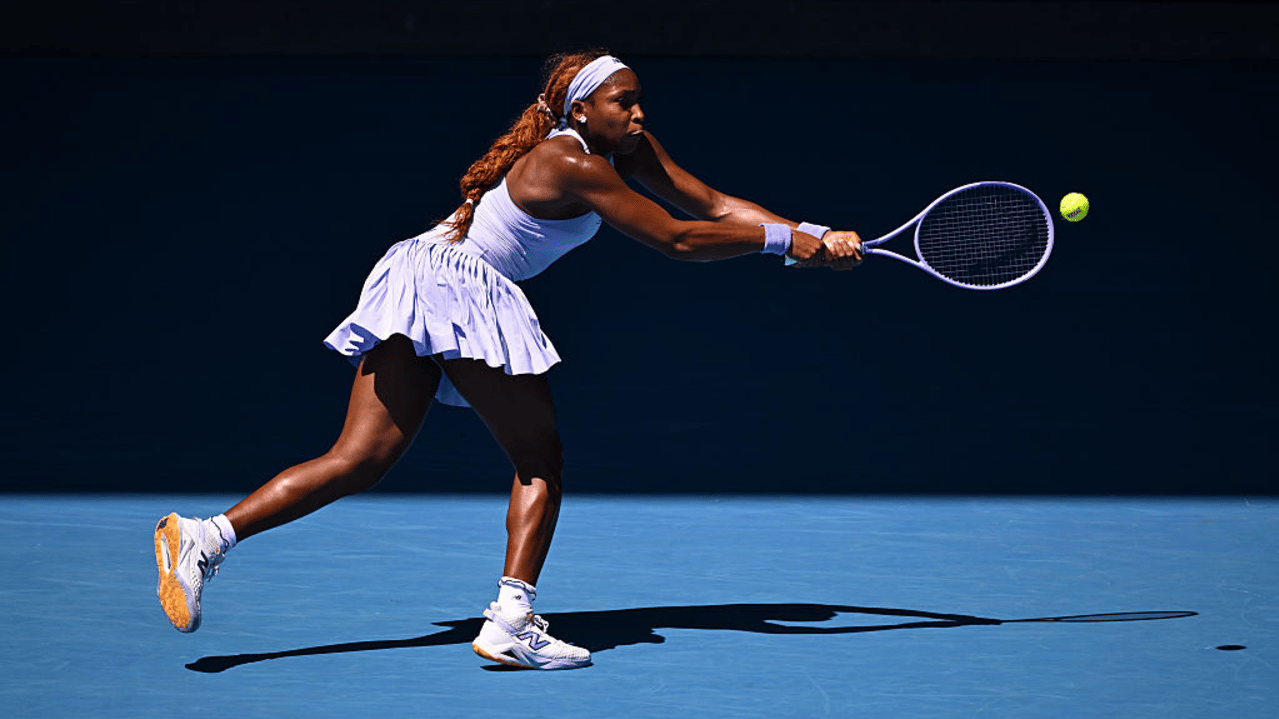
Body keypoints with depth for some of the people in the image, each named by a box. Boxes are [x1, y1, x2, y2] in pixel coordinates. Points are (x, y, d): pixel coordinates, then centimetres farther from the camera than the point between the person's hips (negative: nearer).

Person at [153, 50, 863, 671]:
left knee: (359, 462, 1)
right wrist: (784, 239, -6)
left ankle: (206, 536, -9)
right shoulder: (574, 165, -12)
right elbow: (676, 240, -13)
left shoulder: (624, 147, 15)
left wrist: (815, 235, 6)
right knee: (539, 460, -1)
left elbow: (711, 203, 13)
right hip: (460, 288, -9)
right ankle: (511, 620, -9)